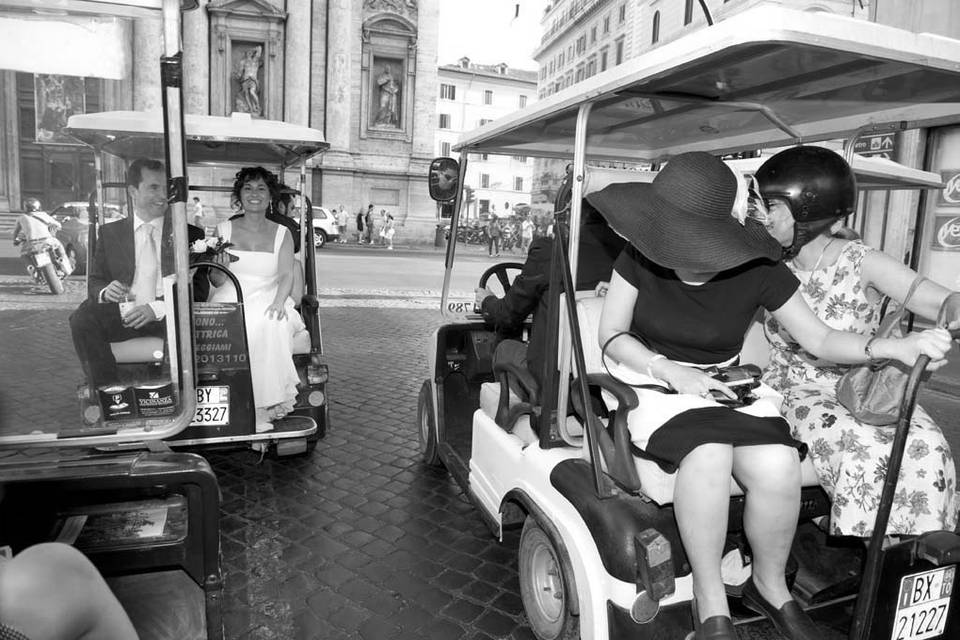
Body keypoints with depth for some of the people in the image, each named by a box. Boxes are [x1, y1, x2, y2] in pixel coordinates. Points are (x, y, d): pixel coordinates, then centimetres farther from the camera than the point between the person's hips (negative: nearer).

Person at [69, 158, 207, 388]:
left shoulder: (188, 234, 9)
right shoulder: (110, 233, 17)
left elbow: (199, 289, -1)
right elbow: (94, 281, 17)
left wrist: (157, 308, -17)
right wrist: (105, 291, -10)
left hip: (168, 315, -2)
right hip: (123, 314, 3)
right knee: (81, 319, -26)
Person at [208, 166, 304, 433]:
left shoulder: (281, 233, 11)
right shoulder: (224, 230, 12)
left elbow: (286, 275, -1)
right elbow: (217, 280, 7)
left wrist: (278, 302, -21)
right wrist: (219, 268, -17)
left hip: (267, 302, 0)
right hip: (230, 301, 1)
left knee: (269, 325, -35)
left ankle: (266, 402, -27)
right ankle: (254, 409, -25)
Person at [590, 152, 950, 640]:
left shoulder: (758, 272, -10)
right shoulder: (640, 257, -12)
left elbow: (819, 339, -1)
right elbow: (612, 336, -4)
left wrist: (893, 346, -19)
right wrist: (672, 371, -19)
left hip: (726, 383, 2)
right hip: (655, 380, -1)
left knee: (777, 467, -27)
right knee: (708, 453, -34)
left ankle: (770, 586, 3)